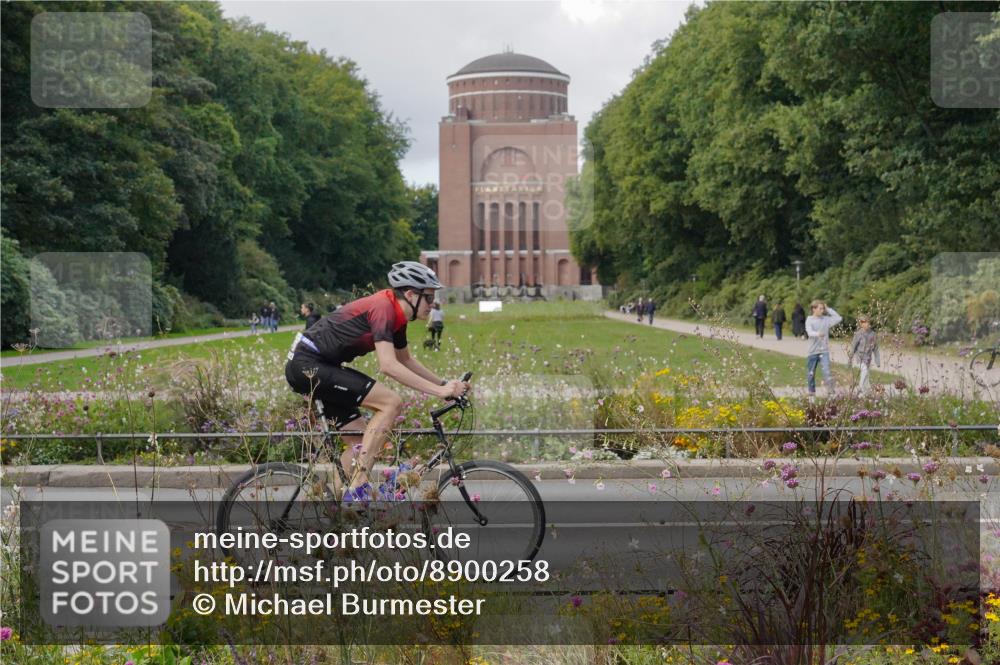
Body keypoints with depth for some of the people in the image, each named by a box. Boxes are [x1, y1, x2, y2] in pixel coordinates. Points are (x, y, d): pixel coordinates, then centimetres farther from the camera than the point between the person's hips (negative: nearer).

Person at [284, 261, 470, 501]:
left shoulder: (396, 316, 11)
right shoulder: (382, 308, -19)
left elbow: (406, 360, 27)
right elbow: (388, 365, -28)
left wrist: (445, 384, 18)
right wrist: (439, 391, -28)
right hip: (308, 365, -10)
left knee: (360, 441, 9)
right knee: (391, 402, -18)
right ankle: (359, 486, -18)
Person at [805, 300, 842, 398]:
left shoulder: (826, 319, 5)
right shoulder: (809, 320, -2)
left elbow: (839, 318, 2)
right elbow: (809, 331, -19)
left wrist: (828, 309, 3)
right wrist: (817, 334, -41)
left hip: (824, 350, 0)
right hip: (813, 350, 0)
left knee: (826, 371, -14)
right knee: (810, 373, 8)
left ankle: (830, 391, -18)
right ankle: (811, 392, 23)